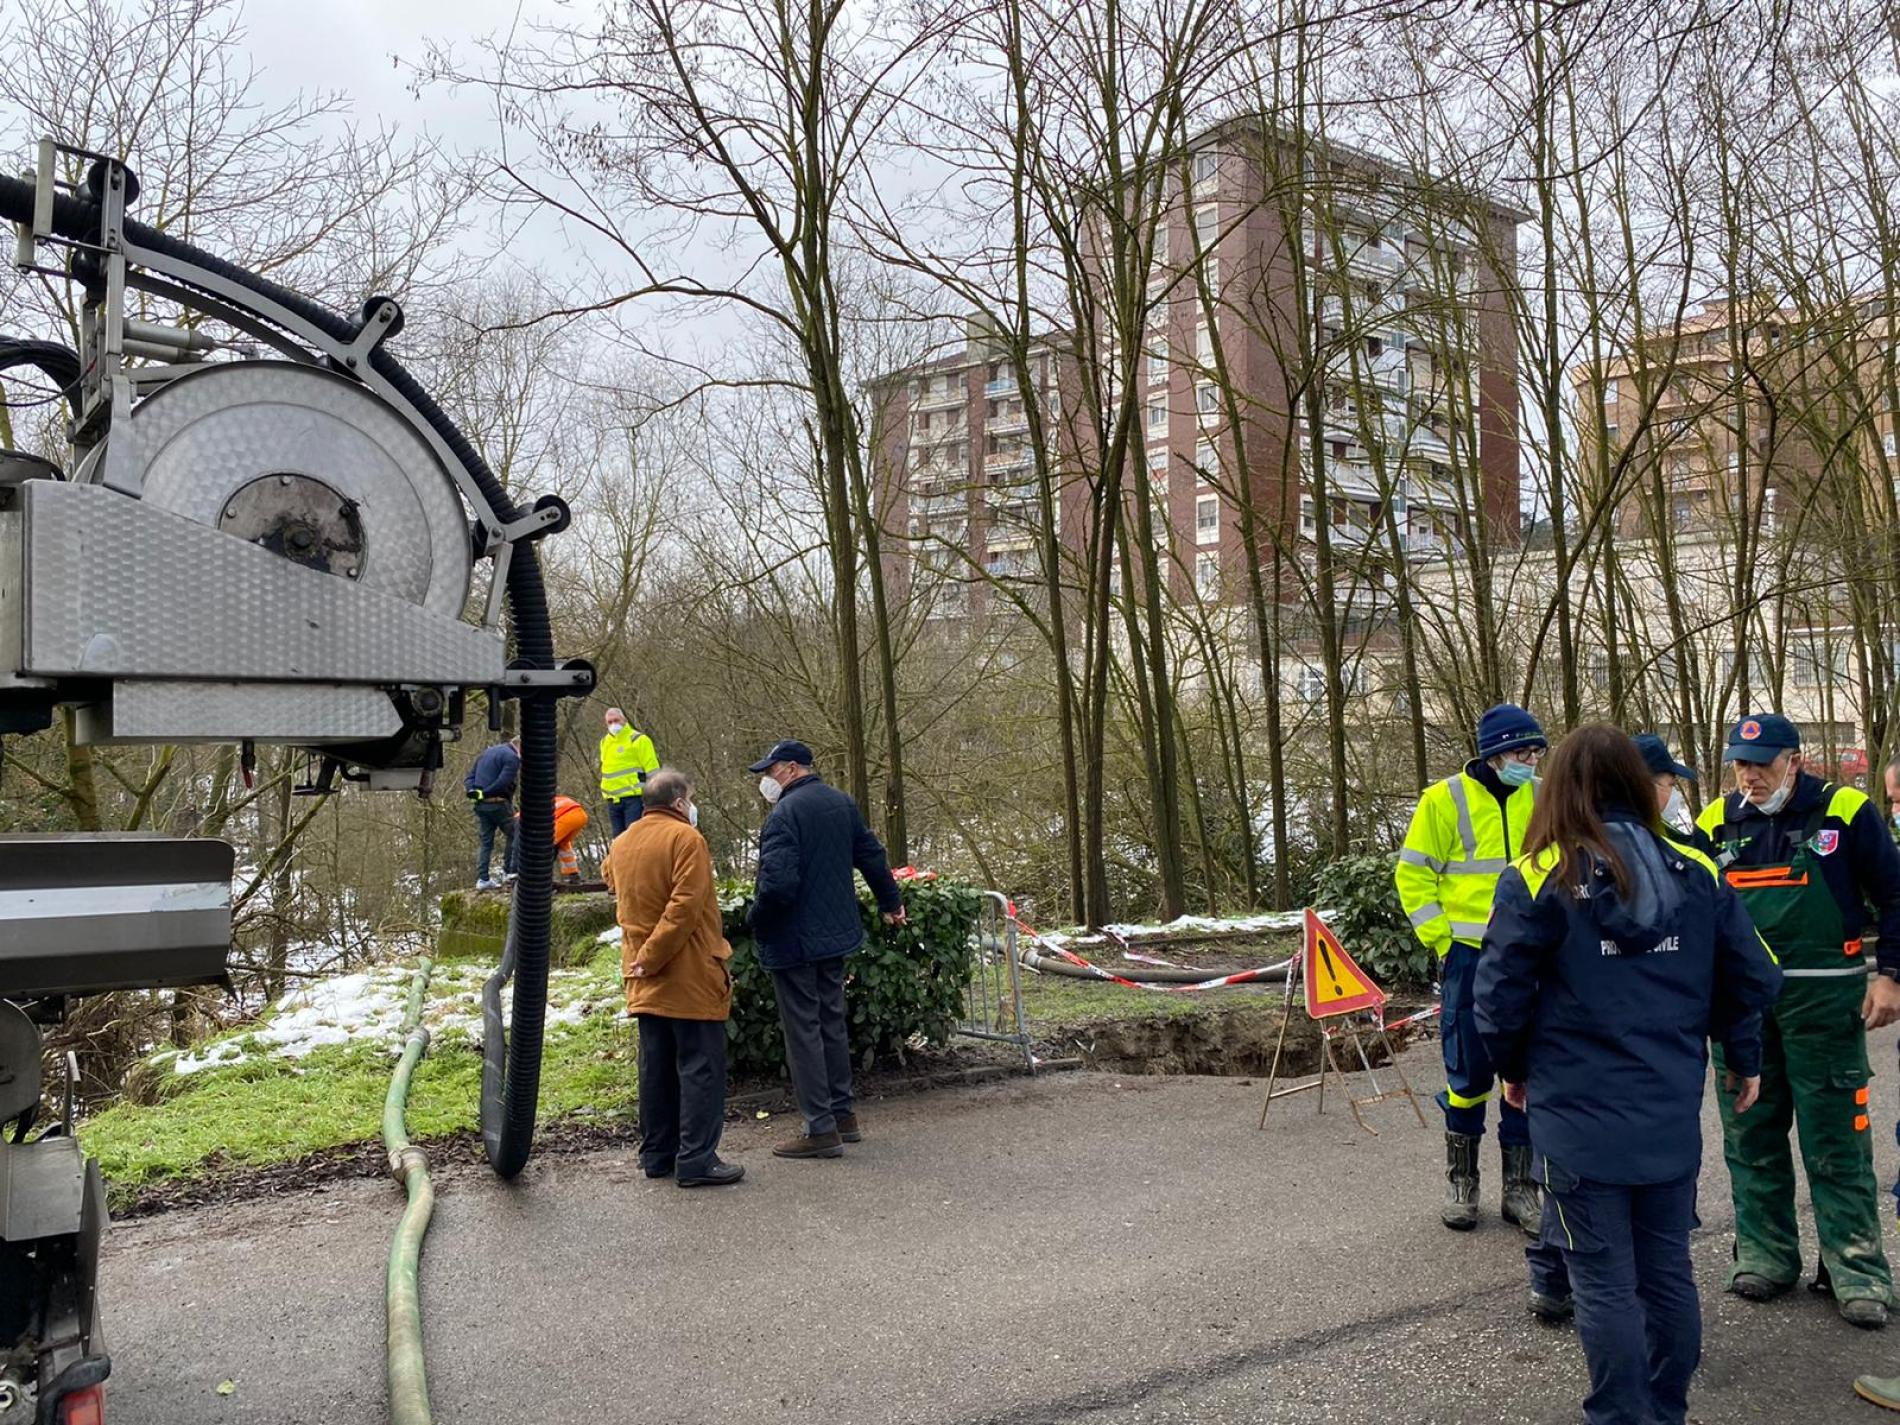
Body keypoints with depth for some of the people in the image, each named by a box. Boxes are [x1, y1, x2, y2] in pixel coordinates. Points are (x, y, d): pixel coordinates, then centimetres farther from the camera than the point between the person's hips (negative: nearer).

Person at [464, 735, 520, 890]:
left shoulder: (486, 752, 21)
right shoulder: (512, 757, -7)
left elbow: (469, 777, 15)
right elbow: (503, 782, -21)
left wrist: (472, 790, -2)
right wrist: (484, 793, -14)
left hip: (480, 805, 8)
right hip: (498, 803, -8)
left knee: (485, 841, 11)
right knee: (513, 835, 7)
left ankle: (482, 879, 9)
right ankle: (509, 871, 4)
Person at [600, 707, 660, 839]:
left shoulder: (638, 740, -5)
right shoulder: (605, 742, 17)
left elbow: (652, 770, -8)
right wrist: (605, 791, 24)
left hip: (633, 798, -7)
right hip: (613, 800, 7)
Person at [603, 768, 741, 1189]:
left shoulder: (621, 843, 10)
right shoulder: (686, 839, -13)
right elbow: (685, 907, -21)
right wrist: (652, 958, -17)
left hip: (645, 981, 7)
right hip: (689, 977, -7)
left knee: (656, 1067, 14)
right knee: (701, 1067, -1)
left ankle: (656, 1154, 21)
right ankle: (697, 1159, -2)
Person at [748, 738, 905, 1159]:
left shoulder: (785, 813, -20)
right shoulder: (842, 803, 7)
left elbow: (778, 883, -28)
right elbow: (871, 856, 17)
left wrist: (759, 924, -10)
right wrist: (891, 901, 31)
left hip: (794, 940, -9)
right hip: (837, 934, 9)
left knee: (803, 1031, 0)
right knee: (831, 1022, 18)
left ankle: (820, 1129, 5)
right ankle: (843, 1114, 27)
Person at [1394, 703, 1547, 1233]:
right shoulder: (1446, 799, -6)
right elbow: (1413, 875, -2)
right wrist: (1442, 940, -7)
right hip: (1471, 956, -3)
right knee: (1469, 1071, 4)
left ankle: (1520, 1188, 20)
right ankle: (1460, 1181, 22)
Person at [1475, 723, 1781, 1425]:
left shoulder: (1537, 879, -13)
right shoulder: (1697, 873, 0)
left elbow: (1499, 996, -11)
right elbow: (1752, 978, 6)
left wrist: (1513, 1067, 8)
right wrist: (1744, 1059, 23)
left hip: (1578, 1117, -5)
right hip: (1672, 1112, 5)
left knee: (1605, 1283, 6)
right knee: (1667, 1272, 18)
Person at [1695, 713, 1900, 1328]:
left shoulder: (1845, 812, -4)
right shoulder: (1718, 822, 5)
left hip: (1823, 1000, -3)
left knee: (1836, 1140, 1)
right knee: (1751, 1133, 10)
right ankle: (1764, 1254, 23)